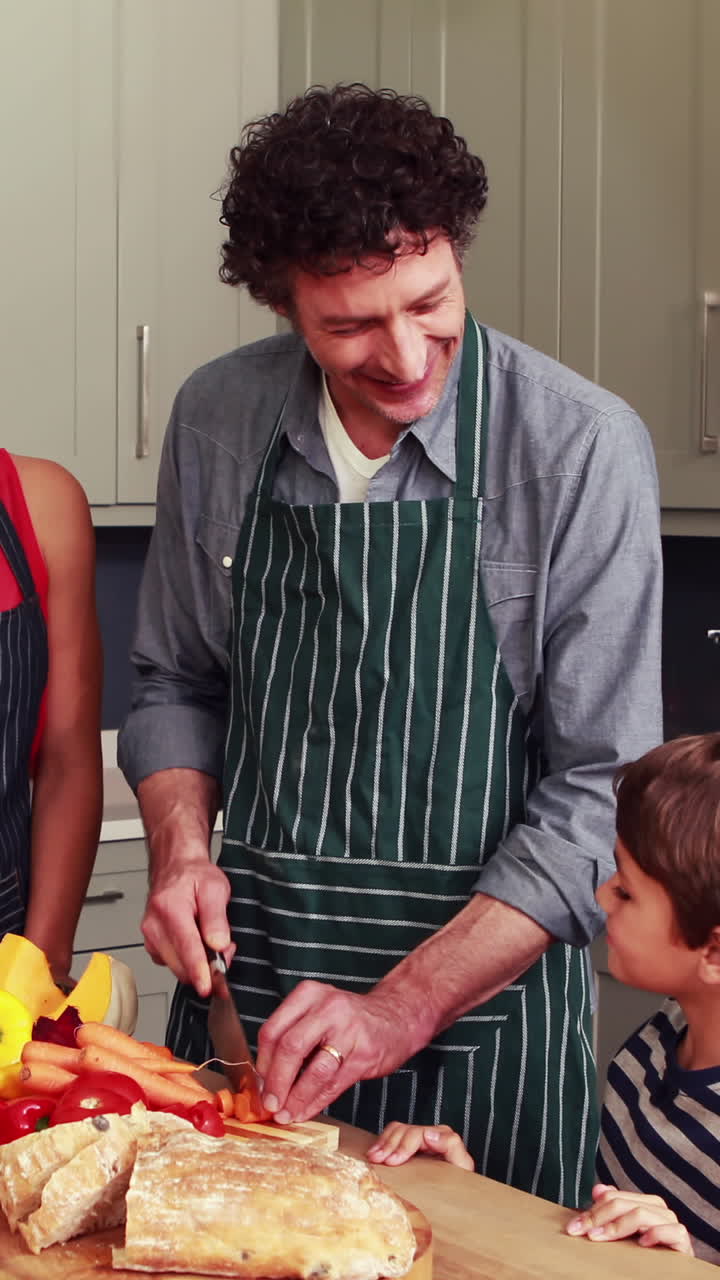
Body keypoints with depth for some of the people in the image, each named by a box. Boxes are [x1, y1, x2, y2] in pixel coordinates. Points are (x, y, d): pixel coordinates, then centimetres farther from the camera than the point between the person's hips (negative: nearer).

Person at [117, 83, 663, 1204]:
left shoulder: (584, 449, -15)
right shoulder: (216, 420, -2)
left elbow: (596, 793, -14)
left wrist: (399, 1009, -20)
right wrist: (181, 848, -6)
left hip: (481, 1000, -3)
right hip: (247, 983, 4)